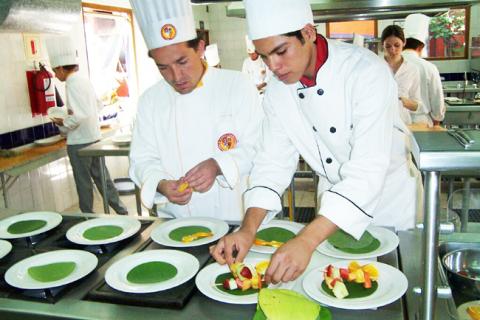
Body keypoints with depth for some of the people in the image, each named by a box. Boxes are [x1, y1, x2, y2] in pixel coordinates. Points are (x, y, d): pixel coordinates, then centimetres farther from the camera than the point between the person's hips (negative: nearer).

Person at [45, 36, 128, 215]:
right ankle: (120, 210, 21)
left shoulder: (72, 85, -17)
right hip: (94, 137, 8)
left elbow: (79, 117, -25)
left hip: (79, 142, -8)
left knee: (83, 182, 5)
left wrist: (62, 123, -10)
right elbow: (98, 105, 19)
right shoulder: (84, 81, 9)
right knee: (100, 176, 15)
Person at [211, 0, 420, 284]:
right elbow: (274, 162, -12)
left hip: (390, 194, -4)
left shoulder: (367, 72, -31)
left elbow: (369, 169, -38)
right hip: (335, 198, 4)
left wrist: (306, 241, -47)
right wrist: (249, 230, -27)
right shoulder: (277, 91, -12)